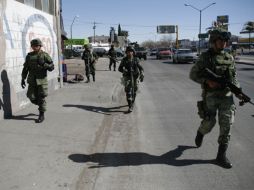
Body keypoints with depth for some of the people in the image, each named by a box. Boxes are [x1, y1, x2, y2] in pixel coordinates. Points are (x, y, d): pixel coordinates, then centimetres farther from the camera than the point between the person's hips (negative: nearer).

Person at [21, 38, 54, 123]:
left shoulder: (45, 55, -4)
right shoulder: (29, 56, 6)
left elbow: (51, 67, -5)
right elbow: (25, 68, 11)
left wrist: (44, 64, -23)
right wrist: (23, 79, 6)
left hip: (42, 80, -4)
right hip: (32, 80, 4)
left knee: (41, 98, 0)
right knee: (32, 97, 4)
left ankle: (41, 115, 11)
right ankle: (41, 105, 34)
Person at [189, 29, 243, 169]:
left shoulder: (229, 58, 8)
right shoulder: (205, 57, -4)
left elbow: (234, 77, 15)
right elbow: (193, 74, -3)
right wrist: (207, 81, -18)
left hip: (227, 96, 3)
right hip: (211, 96, -3)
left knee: (226, 126, -2)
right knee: (209, 123, 3)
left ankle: (221, 156, 7)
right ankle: (200, 133, 40)